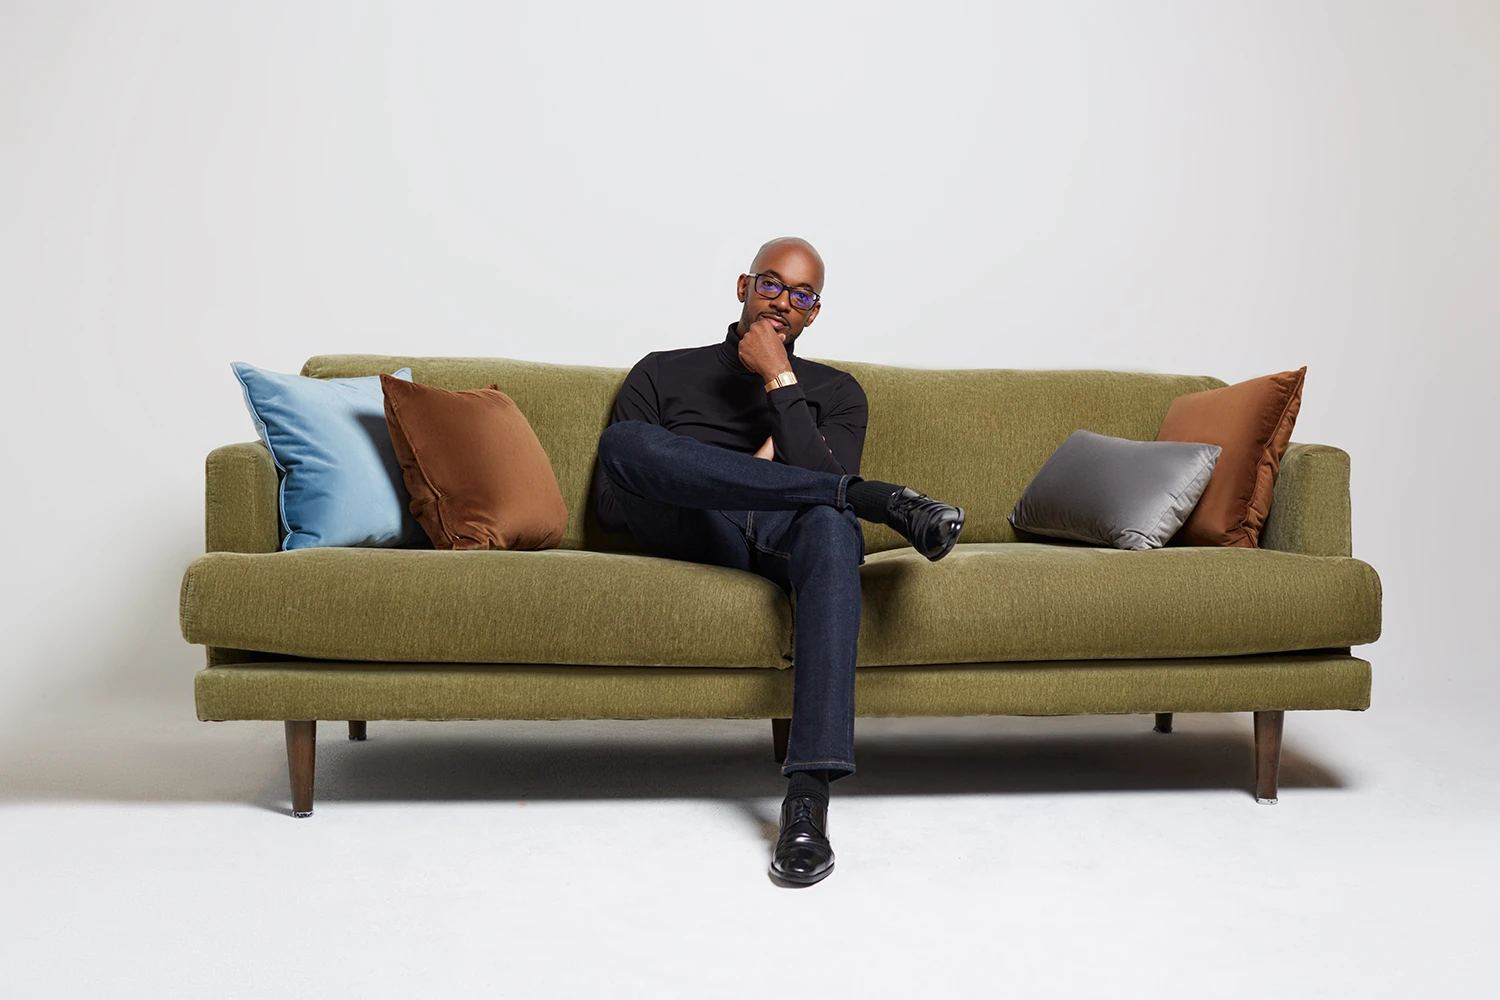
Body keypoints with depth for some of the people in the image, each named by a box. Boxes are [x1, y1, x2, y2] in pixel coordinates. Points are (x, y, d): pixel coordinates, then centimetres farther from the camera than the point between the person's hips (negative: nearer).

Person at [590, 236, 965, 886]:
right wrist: (748, 471, 1)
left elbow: (821, 480, 2)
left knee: (834, 527, -39)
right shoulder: (663, 373, 22)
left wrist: (780, 383, 0)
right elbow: (610, 506, 10)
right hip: (691, 533, 0)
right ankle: (876, 498, -30)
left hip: (785, 536, 0)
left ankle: (809, 795, -47)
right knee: (623, 439, -32)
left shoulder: (836, 392, 24)